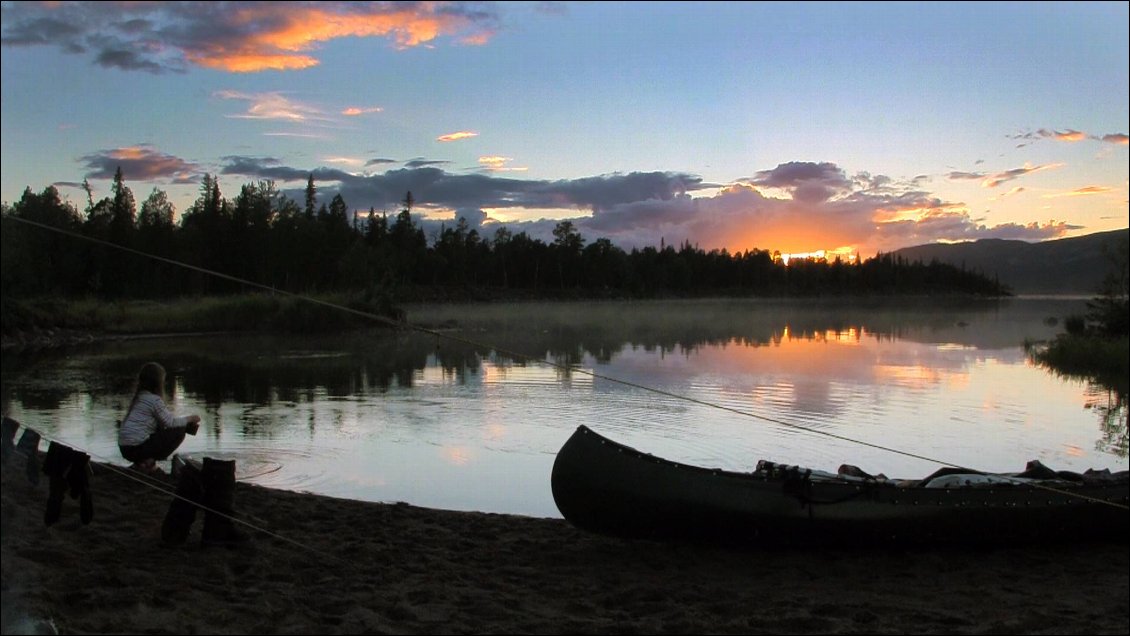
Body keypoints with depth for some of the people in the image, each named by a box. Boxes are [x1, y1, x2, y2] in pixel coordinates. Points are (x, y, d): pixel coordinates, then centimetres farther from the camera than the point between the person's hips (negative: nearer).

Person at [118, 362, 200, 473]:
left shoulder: (139, 397, 15)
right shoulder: (154, 399, -12)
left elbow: (165, 420, 18)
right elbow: (170, 423, -8)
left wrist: (186, 422, 13)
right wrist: (189, 419, 8)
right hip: (136, 447, -9)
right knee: (179, 432, -1)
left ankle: (141, 462, 13)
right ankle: (149, 462, -4)